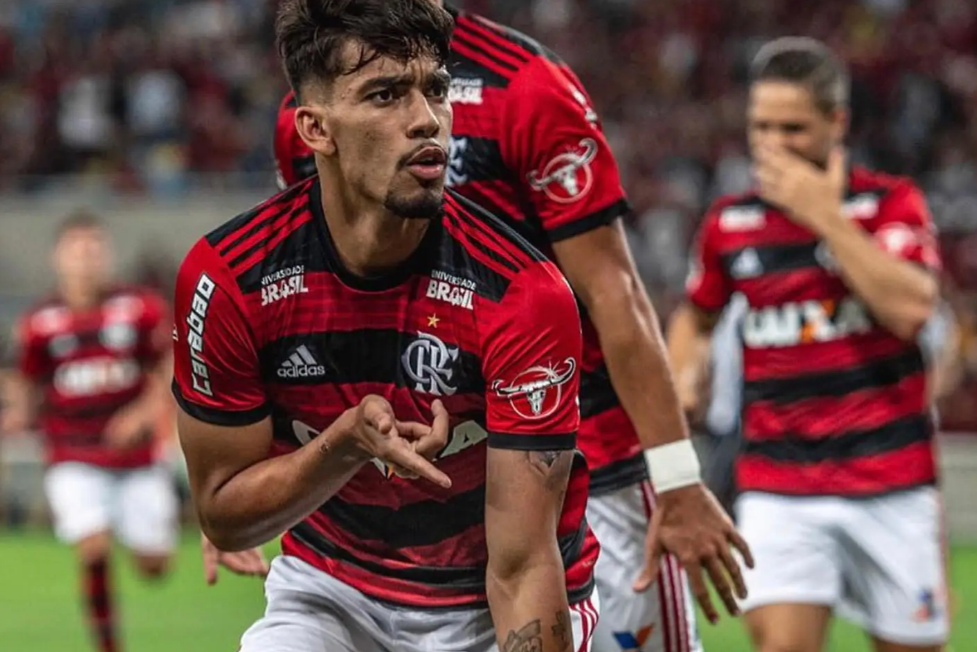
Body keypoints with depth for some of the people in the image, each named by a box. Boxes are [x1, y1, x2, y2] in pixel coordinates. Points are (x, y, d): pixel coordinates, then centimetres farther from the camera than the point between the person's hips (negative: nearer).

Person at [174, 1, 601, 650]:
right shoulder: (226, 275, -17)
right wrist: (344, 445, -26)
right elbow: (222, 513, -8)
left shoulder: (525, 295, -24)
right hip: (330, 589, 2)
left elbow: (522, 570, -25)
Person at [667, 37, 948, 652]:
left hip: (891, 485, -1)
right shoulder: (730, 223, 6)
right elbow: (695, 317, 24)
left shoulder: (891, 203, -3)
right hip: (777, 489, 1)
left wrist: (826, 216, -18)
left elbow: (909, 308, -21)